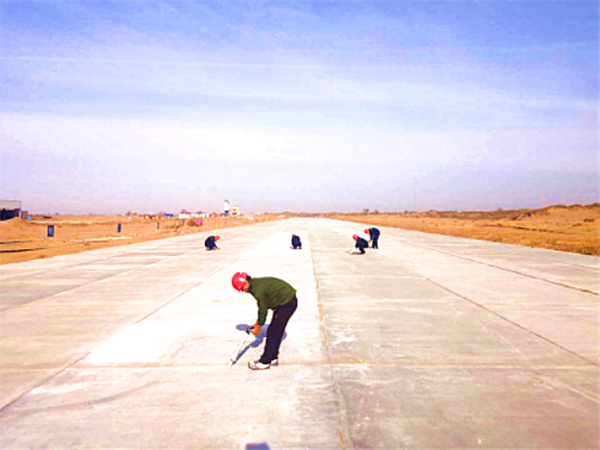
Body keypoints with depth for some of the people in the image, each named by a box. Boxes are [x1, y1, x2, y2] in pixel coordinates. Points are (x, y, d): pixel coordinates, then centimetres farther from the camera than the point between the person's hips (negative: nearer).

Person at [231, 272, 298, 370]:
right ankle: (272, 358, 24)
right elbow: (263, 307, 19)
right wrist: (258, 322, 23)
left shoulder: (258, 290, -21)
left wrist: (259, 326, 1)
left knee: (273, 333, -6)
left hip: (287, 303, -10)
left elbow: (263, 310, -12)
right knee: (272, 331, 14)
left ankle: (265, 362, 1)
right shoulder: (256, 284, 9)